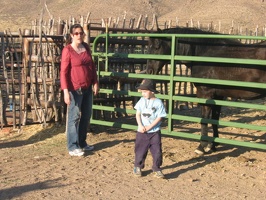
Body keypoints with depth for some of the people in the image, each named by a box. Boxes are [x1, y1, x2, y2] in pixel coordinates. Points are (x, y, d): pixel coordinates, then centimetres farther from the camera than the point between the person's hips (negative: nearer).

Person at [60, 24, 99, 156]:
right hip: (75, 89, -7)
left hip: (87, 88, 7)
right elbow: (63, 72, -15)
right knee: (74, 117, -1)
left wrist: (95, 83, 12)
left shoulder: (86, 47, 8)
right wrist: (66, 91, -21)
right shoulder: (67, 50, -12)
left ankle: (82, 143, 27)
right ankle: (72, 147, 7)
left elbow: (92, 66, 16)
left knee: (86, 116, 13)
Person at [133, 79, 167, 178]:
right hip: (142, 132, 2)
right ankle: (137, 167, 25)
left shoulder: (158, 102, -8)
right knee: (140, 150, 9)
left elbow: (159, 117, -9)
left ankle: (157, 169, 14)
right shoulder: (142, 101, 2)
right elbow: (138, 114, 2)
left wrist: (149, 127, -15)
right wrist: (140, 125, -12)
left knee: (157, 151, 1)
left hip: (154, 132, -2)